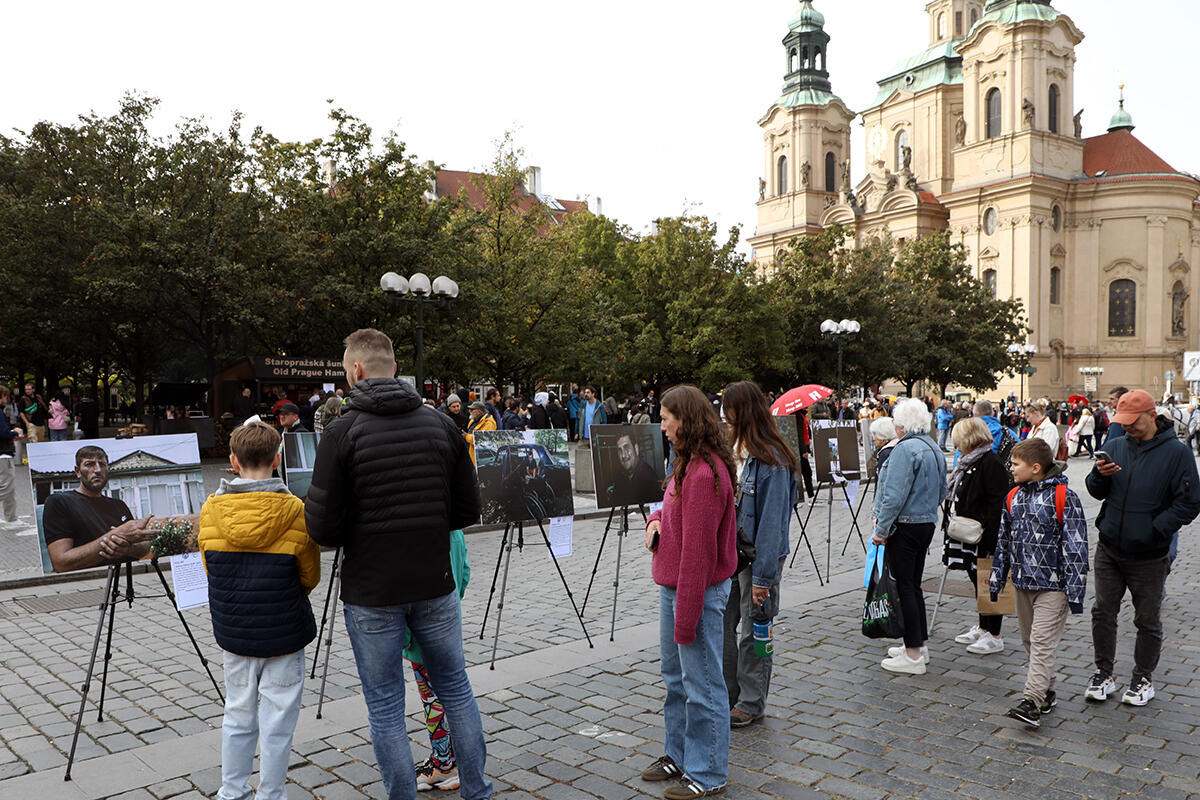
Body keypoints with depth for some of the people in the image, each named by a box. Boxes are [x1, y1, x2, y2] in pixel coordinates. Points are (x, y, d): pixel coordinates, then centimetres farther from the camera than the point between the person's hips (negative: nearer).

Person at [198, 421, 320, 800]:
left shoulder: (211, 510, -5)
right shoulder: (295, 511, -14)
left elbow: (210, 570, 7)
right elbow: (310, 577, -3)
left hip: (233, 631, 4)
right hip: (283, 634, -4)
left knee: (238, 716, 19)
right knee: (276, 722, 8)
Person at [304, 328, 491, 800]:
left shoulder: (342, 432, -12)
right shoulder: (441, 425, -1)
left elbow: (322, 527, -14)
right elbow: (468, 510, 2)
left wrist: (350, 539, 8)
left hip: (371, 593, -3)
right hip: (434, 584, 4)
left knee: (385, 707, 11)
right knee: (455, 689, 19)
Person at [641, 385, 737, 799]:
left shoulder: (705, 474, -23)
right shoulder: (689, 464, 8)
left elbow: (697, 552, -24)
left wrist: (686, 617, -21)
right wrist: (656, 519, 0)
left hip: (698, 591, -10)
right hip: (672, 585, 10)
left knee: (702, 685, 5)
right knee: (675, 675, 21)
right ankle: (679, 755, 37)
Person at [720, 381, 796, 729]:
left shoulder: (772, 461, -19)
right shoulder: (732, 450, 6)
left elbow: (772, 522, -19)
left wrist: (762, 576, -19)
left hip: (758, 558, -7)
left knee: (752, 630, 6)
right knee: (723, 623, 14)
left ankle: (752, 703, 23)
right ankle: (727, 695, 30)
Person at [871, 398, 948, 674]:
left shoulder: (905, 449, -18)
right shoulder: (934, 449, 12)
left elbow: (895, 495, -22)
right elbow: (942, 492, 21)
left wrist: (881, 529, -17)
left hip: (904, 527, -9)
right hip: (927, 525, 9)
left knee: (903, 587, -3)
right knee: (914, 585, 17)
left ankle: (913, 656, 1)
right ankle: (919, 644, 26)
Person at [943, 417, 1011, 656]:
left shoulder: (991, 463, -17)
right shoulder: (968, 462, 14)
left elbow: (997, 505, -21)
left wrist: (990, 541, -23)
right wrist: (951, 526, 19)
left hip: (983, 538, -10)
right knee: (977, 581, 18)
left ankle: (994, 637, 9)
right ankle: (982, 628, 30)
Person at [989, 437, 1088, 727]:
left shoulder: (1064, 497, -11)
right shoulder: (1014, 497, 9)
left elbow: (1076, 546, -11)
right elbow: (1004, 541, 16)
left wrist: (1075, 591, -13)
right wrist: (996, 580, 17)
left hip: (1053, 585, -7)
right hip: (1022, 582, 7)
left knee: (1043, 641, -10)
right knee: (1029, 640, 13)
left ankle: (1031, 701, -12)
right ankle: (1047, 692, 28)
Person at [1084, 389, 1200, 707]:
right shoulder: (1114, 447, 3)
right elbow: (1096, 493, 9)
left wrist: (1154, 530, -17)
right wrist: (1099, 476, -14)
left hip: (1149, 557, -3)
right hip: (1109, 550, 4)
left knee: (1148, 621, 11)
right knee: (1103, 612, 9)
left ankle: (1143, 679, 27)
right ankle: (1104, 674, 23)